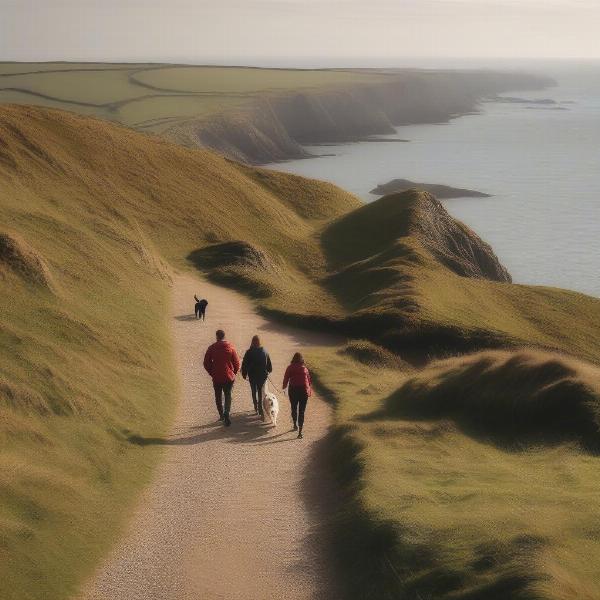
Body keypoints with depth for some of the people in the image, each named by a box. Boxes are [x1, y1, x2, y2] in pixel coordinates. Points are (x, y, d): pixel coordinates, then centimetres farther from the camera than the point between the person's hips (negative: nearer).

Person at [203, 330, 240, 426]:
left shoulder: (212, 348, -6)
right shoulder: (230, 347, -7)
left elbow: (206, 363, -1)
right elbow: (237, 363, -3)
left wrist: (212, 373, 12)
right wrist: (234, 373, 12)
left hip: (216, 377, 0)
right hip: (229, 377, 0)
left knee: (218, 396, 17)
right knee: (228, 396, 6)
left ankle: (221, 415, 24)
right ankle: (226, 414, -14)